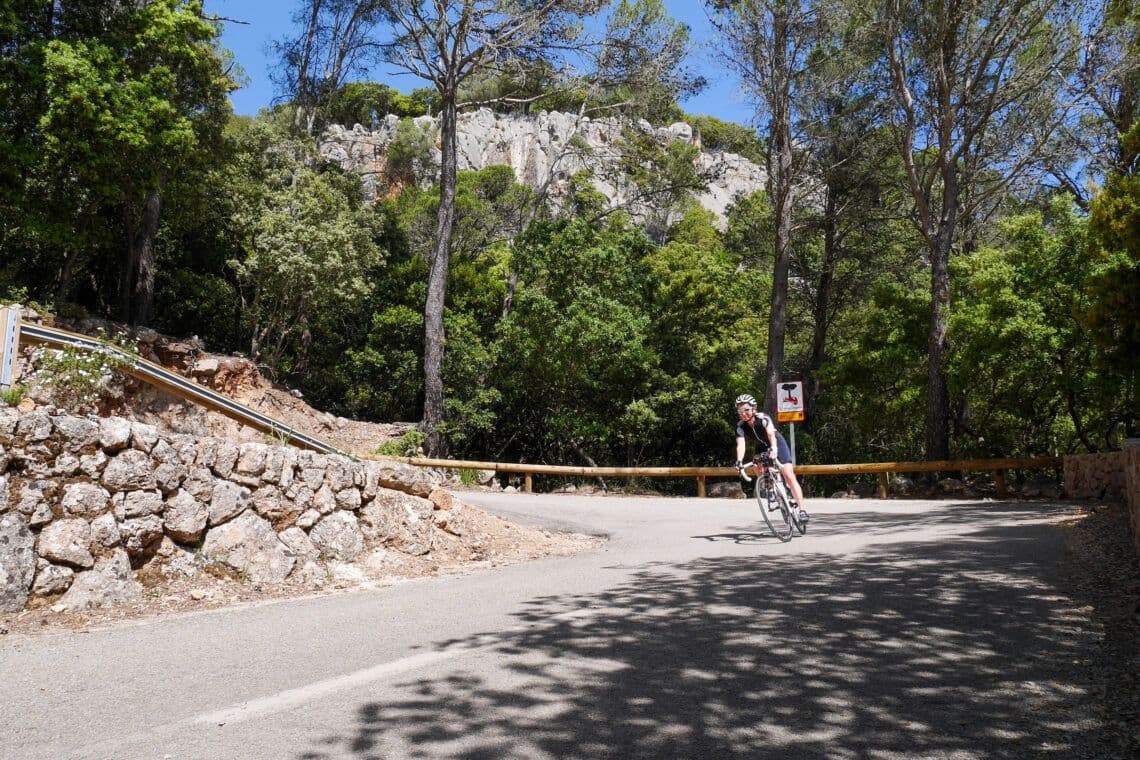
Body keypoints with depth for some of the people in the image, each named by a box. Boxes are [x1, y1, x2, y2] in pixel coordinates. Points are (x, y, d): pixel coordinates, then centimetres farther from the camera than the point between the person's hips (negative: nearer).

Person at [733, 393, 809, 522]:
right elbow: (740, 444, -34)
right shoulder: (740, 426, -21)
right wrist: (739, 461, -52)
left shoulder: (763, 419, -31)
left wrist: (773, 449, -66)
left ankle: (802, 510, -20)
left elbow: (771, 435, -47)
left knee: (788, 474, -18)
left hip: (778, 444, -5)